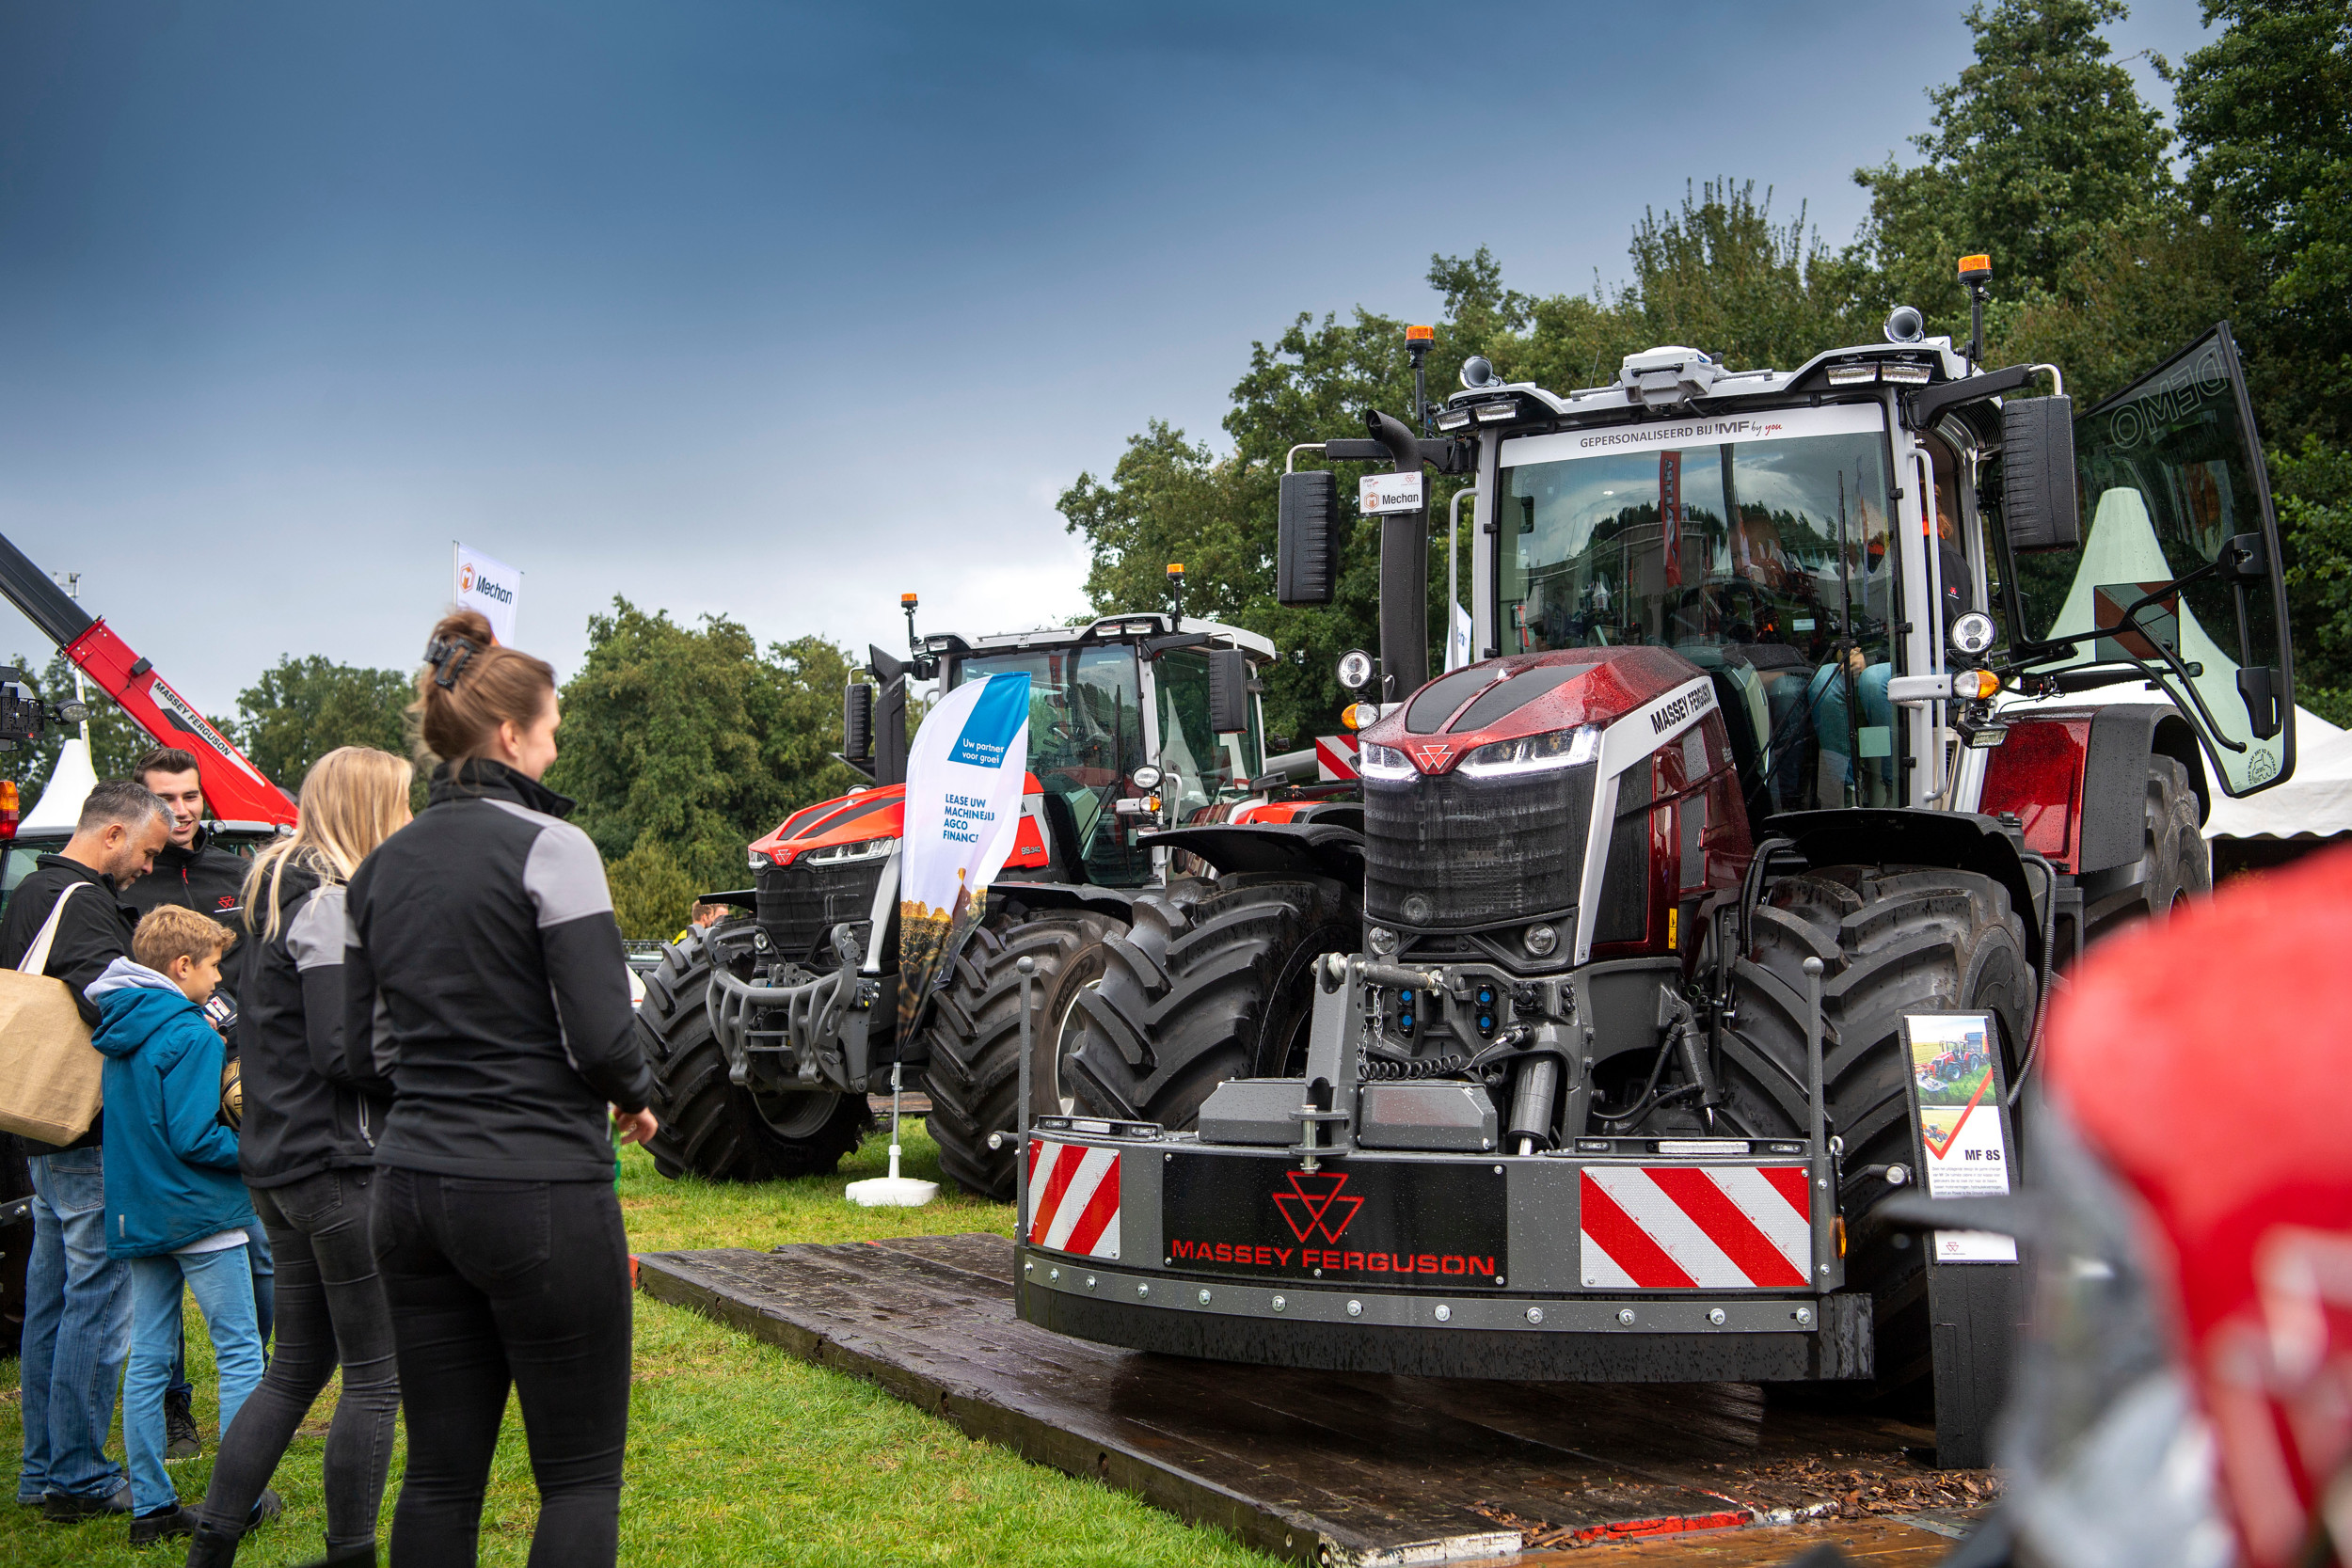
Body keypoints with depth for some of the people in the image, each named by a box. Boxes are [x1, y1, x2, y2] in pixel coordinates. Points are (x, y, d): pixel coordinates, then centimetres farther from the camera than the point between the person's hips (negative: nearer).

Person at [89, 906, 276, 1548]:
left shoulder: (117, 1033, 10)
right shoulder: (192, 1035, -16)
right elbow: (195, 1138, -21)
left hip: (137, 1217, 8)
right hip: (200, 1214, -8)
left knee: (147, 1359, 10)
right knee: (240, 1355, 2)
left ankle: (151, 1506, 14)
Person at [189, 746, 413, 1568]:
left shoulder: (275, 894, 15)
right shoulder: (332, 904, -15)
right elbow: (340, 1049, -21)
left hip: (280, 1161, 10)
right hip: (340, 1164, -10)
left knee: (295, 1368, 17)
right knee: (376, 1376, 0)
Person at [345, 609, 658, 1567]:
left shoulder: (382, 869, 10)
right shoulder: (547, 846, -11)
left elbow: (364, 1049, 13)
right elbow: (600, 1035, -16)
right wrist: (636, 1096, 3)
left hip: (412, 1189, 7)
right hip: (539, 1191, -7)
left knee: (441, 1470, 12)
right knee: (580, 1474, 4)